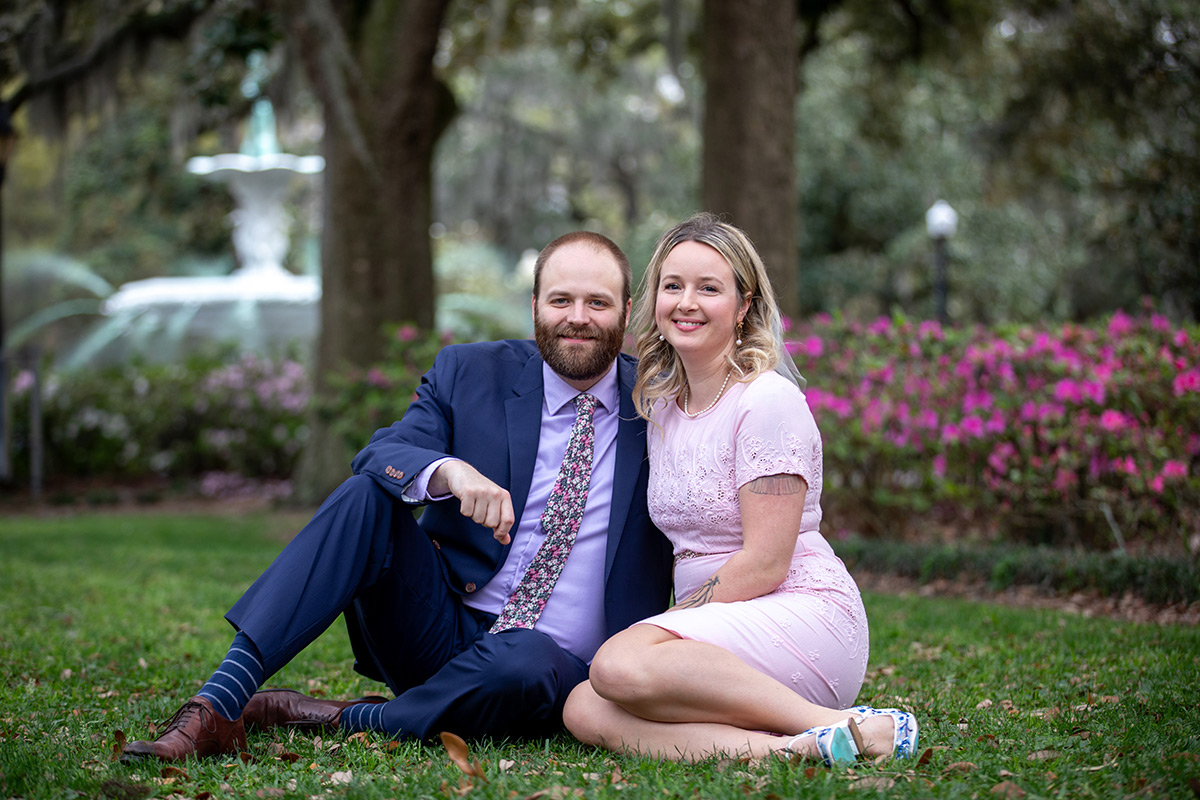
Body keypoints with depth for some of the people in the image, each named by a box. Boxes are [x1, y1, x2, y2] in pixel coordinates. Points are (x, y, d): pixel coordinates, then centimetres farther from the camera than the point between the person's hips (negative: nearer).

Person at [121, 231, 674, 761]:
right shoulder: (468, 373, 4)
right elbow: (380, 456, -11)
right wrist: (449, 471, -31)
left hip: (556, 661, -2)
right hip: (440, 631, 2)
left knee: (527, 665, -38)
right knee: (366, 496, -22)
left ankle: (338, 720, -19)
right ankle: (219, 706, -29)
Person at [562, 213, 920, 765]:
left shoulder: (769, 400, -9)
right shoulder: (661, 404, 14)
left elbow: (765, 564, -14)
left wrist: (674, 623, -10)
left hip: (804, 618, -7)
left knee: (620, 666, -32)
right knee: (584, 712, -20)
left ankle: (834, 726, -24)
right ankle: (797, 749, -27)